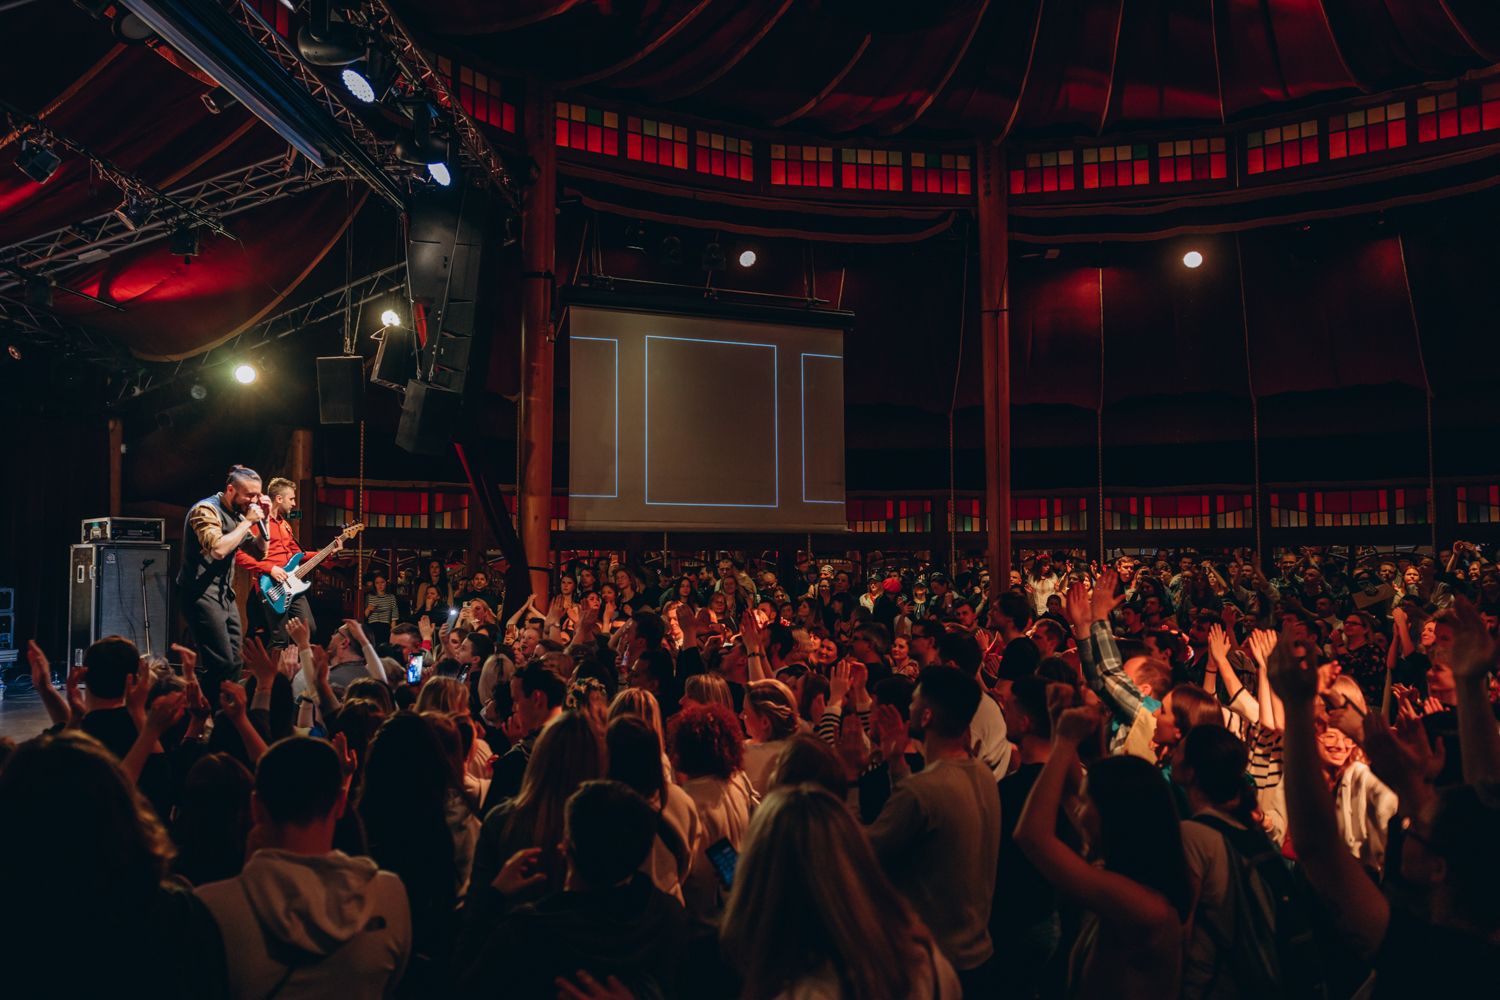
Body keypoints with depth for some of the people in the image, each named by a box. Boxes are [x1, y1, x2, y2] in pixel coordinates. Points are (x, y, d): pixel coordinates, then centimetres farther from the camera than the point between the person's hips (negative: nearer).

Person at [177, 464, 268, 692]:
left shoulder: (237, 514, 12)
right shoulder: (206, 509, -13)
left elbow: (259, 553, 15)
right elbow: (218, 549, -29)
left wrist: (263, 521, 2)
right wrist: (248, 522, -19)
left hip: (225, 595, 9)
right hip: (202, 595, -9)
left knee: (235, 662, 6)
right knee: (222, 664, -13)